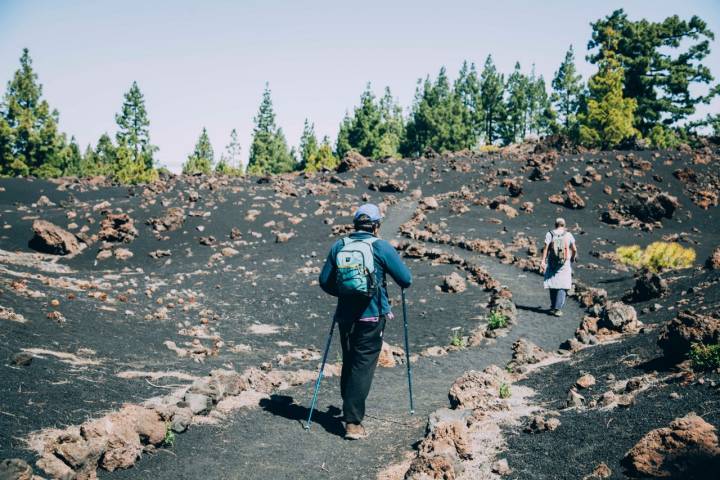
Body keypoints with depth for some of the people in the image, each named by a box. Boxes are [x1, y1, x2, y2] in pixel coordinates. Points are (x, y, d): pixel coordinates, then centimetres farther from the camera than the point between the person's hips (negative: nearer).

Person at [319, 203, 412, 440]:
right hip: (372, 316, -4)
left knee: (348, 364, 18)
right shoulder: (382, 247, -7)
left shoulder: (338, 246, 4)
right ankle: (353, 422, -4)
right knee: (363, 366, -2)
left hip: (345, 315, 4)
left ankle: (350, 410, 30)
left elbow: (325, 281, 7)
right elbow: (406, 279, -6)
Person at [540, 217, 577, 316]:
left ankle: (553, 307, 22)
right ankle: (558, 308, -12)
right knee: (562, 286, -1)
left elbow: (546, 248, -10)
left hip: (552, 263, 1)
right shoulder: (568, 235, -1)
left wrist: (543, 261, -10)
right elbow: (574, 249, 1)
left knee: (553, 284, 13)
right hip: (565, 264, -1)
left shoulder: (550, 234, -2)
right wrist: (573, 257, 20)